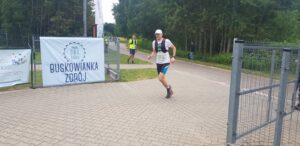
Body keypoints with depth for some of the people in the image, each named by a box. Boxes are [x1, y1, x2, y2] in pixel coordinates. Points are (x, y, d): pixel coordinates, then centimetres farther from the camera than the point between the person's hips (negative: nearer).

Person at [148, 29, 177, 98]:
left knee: (161, 78, -18)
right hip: (158, 62, 6)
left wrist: (173, 57, -6)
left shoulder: (166, 41, -11)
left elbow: (174, 48, 2)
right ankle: (169, 90, 35)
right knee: (162, 78, 13)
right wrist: (151, 56, -6)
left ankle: (169, 88, 10)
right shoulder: (154, 42, 2)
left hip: (166, 62, -6)